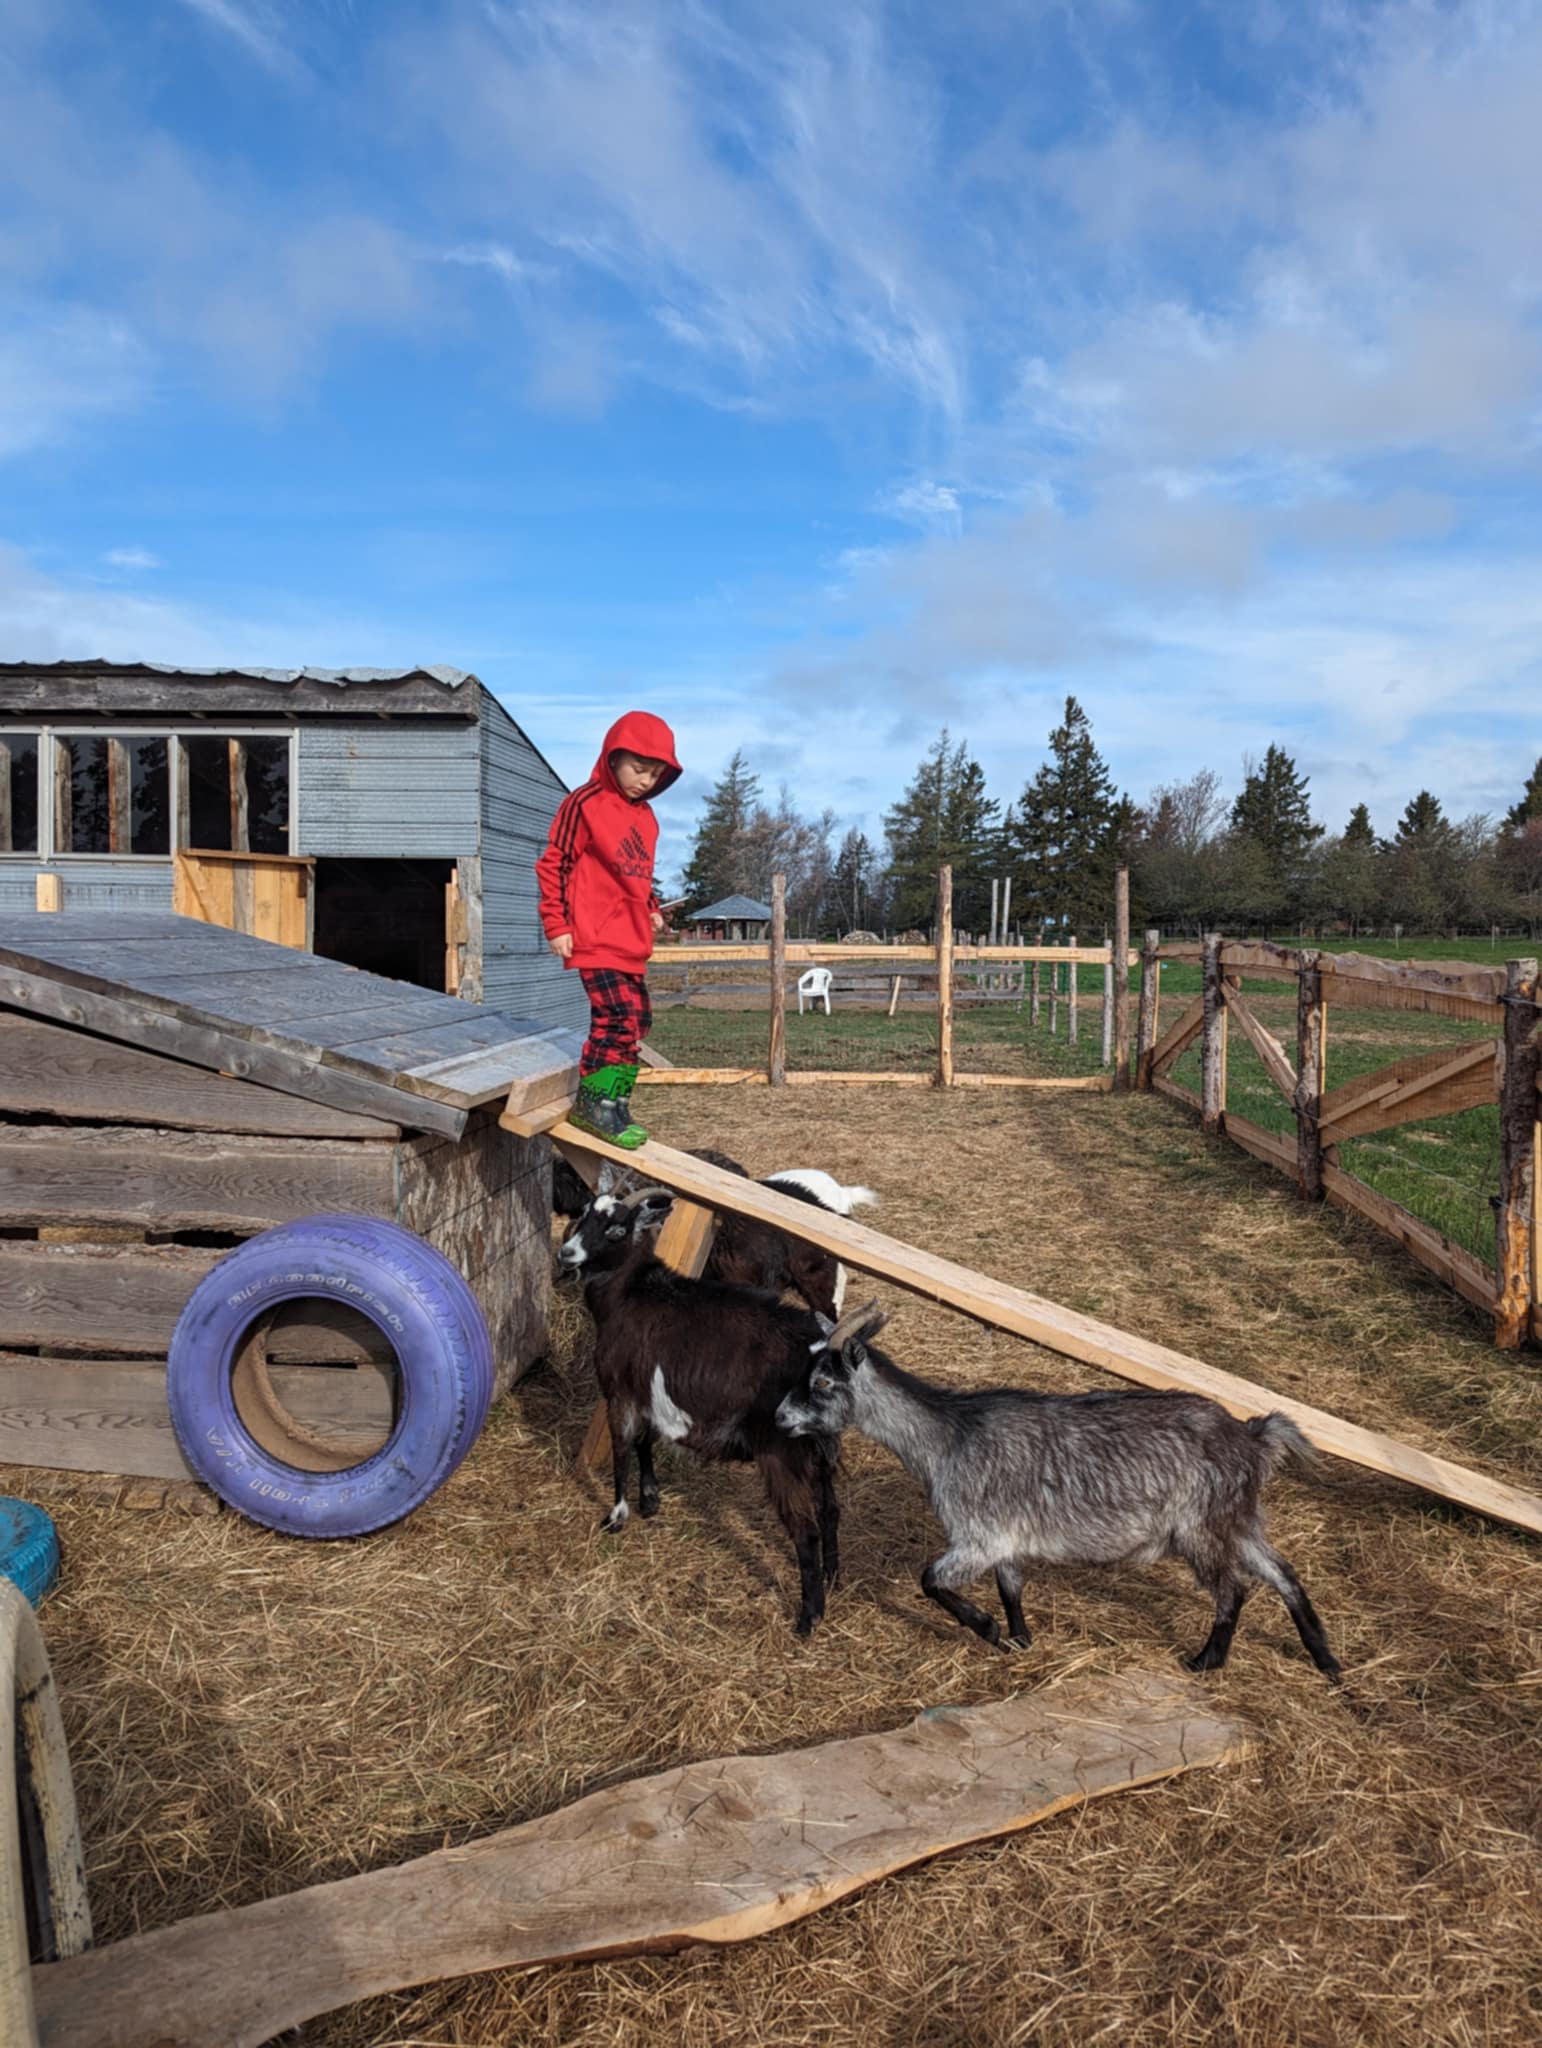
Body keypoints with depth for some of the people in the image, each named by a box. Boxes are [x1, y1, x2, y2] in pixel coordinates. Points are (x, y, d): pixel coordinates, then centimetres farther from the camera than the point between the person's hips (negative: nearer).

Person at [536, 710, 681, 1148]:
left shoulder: (645, 816, 15)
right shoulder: (585, 804, -9)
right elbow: (553, 864, -8)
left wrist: (651, 909, 11)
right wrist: (556, 925, -11)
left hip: (631, 942, 9)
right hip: (596, 940, -9)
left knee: (637, 1019, 11)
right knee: (622, 1017, -16)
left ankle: (613, 1104, 20)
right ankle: (595, 1102, -5)